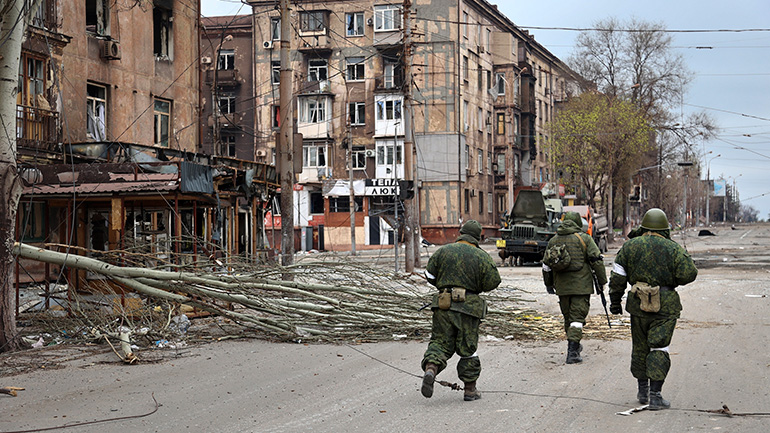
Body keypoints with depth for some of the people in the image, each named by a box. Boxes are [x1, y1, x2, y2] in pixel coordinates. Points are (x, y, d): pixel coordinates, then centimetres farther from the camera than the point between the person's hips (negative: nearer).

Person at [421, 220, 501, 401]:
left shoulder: (443, 251, 3)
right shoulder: (482, 256, -2)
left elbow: (430, 275, 6)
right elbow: (493, 282, -3)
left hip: (443, 305, 1)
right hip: (468, 306, -1)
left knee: (440, 341, 7)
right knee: (468, 348, 8)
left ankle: (430, 368, -22)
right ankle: (470, 389, 15)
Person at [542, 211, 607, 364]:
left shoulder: (553, 240, 9)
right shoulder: (584, 238, -3)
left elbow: (546, 265, 15)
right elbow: (597, 261, -6)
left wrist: (548, 283, 26)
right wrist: (601, 282, 1)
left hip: (562, 286, 4)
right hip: (581, 286, -4)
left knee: (568, 316, 17)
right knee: (577, 317, -4)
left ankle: (575, 346, 30)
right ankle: (572, 351, -13)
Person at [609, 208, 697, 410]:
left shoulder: (630, 246, 3)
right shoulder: (673, 249, -3)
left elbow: (617, 277, 2)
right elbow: (688, 274, -10)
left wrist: (615, 301, 10)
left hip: (638, 305, 2)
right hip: (665, 306, -2)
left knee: (640, 348, 15)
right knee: (659, 349, -2)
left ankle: (643, 391, 25)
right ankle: (655, 396, -8)